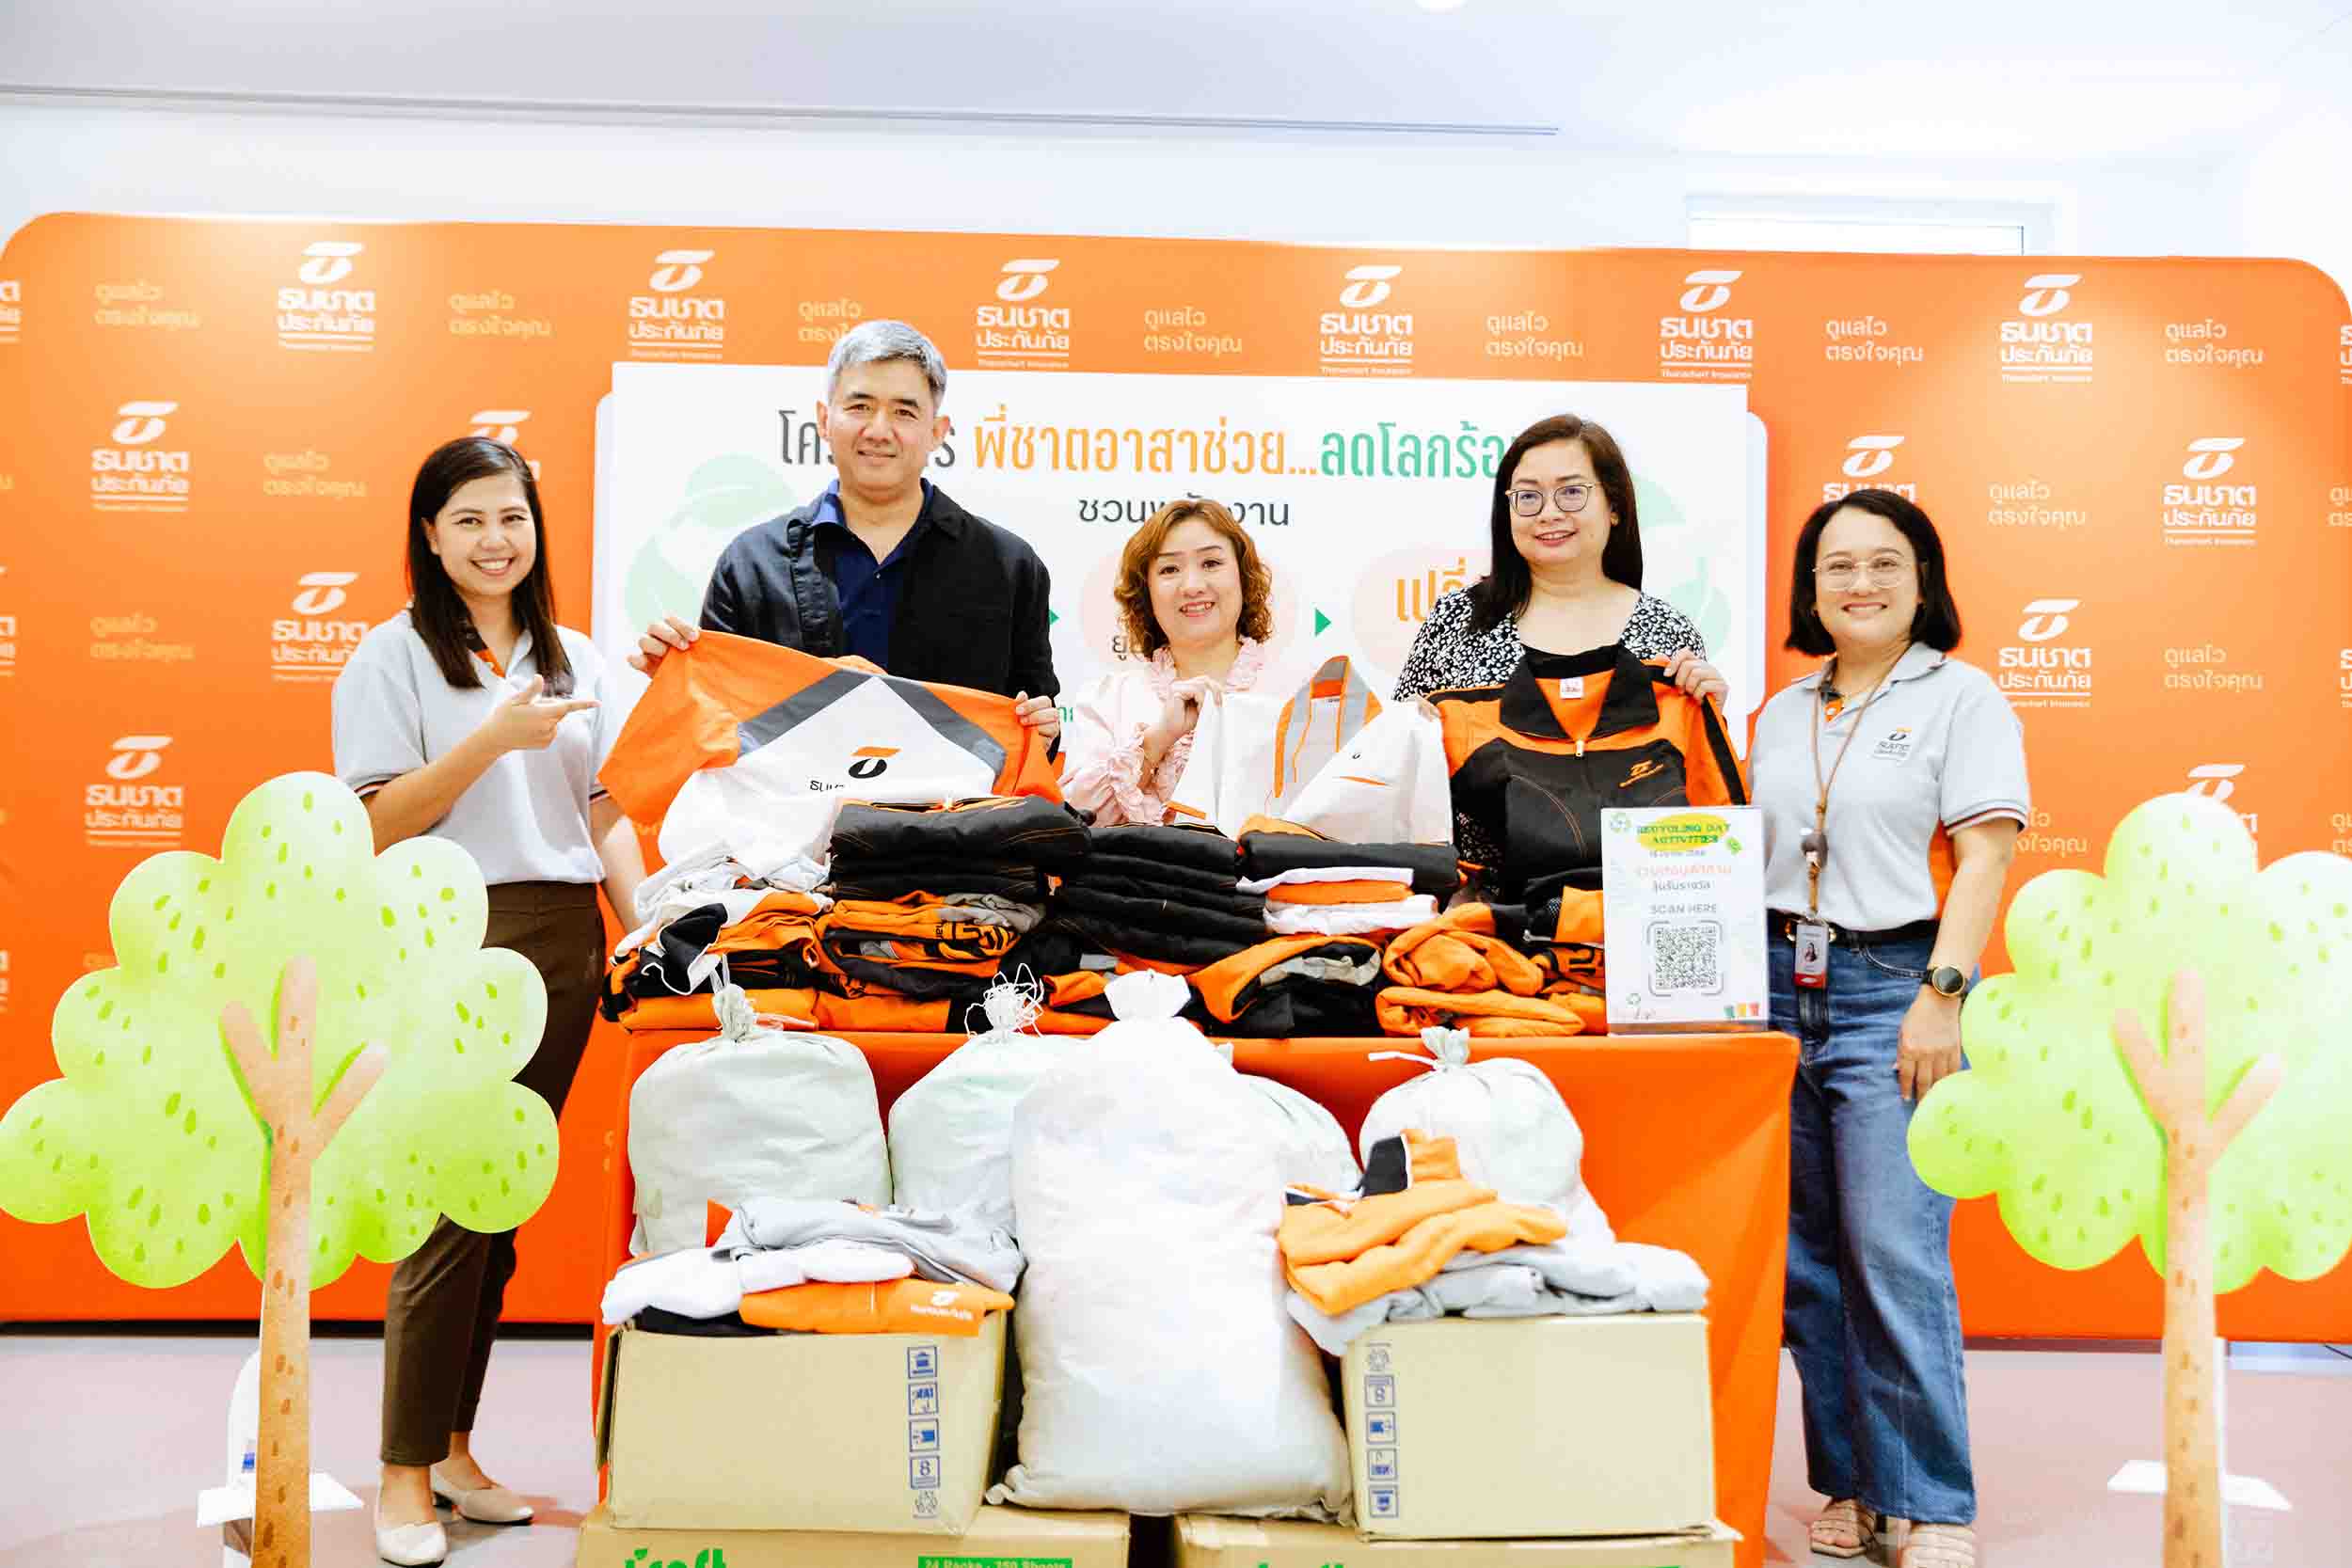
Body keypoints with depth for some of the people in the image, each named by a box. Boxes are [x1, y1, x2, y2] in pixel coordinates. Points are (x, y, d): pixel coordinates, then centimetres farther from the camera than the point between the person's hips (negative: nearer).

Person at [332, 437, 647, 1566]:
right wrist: (494, 737, -18)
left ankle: (453, 1447, 21)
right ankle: (405, 1473, 7)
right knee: (450, 1207, -6)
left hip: (562, 942, 5)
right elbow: (377, 826, -8)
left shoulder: (573, 658, 15)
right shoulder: (392, 657, 0)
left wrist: (645, 927, 2)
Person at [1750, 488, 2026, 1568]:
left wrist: (1941, 995, -16)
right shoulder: (1784, 714, 17)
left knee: (1896, 1255, -11)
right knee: (1808, 1258, 6)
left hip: (1895, 986, -5)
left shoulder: (1962, 696, 1)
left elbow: (1984, 858, -7)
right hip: (1782, 986, 5)